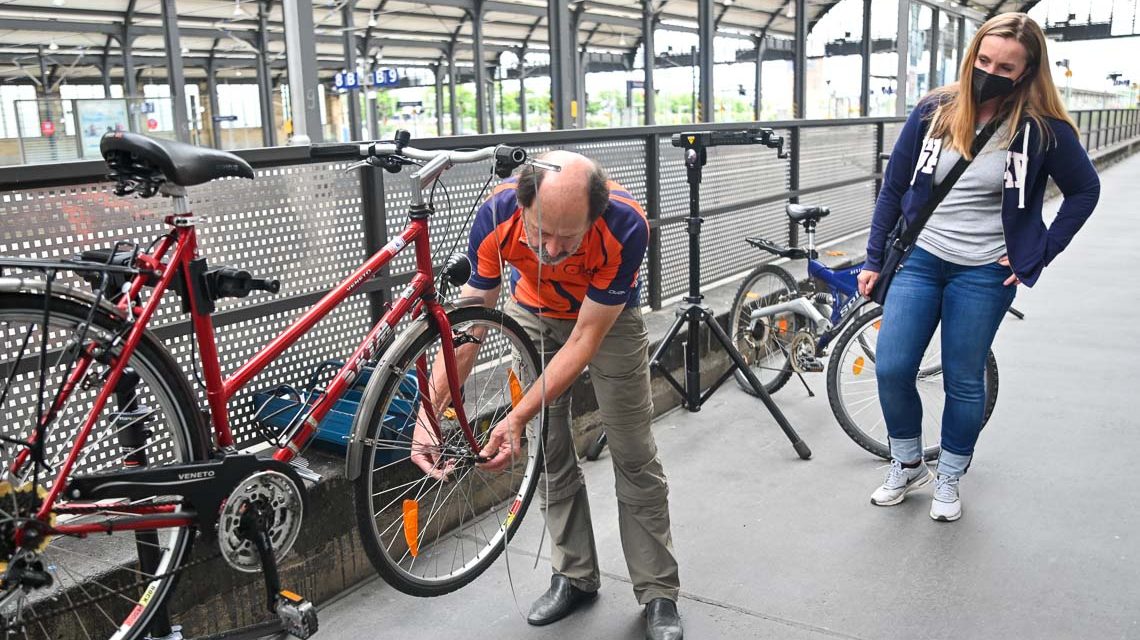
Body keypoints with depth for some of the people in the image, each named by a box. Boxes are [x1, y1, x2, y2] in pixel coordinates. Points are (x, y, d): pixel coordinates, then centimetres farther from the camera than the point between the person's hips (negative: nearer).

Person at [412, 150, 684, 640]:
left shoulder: (625, 226, -40)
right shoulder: (495, 218, -34)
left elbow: (585, 338, -31)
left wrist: (517, 417, -35)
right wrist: (428, 413, -32)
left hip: (608, 316, -2)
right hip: (533, 314, 2)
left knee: (634, 456, -2)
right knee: (549, 451, 5)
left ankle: (659, 594, 13)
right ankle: (575, 576, 23)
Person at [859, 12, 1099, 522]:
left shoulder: (1041, 129, -8)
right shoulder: (933, 112, -3)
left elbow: (1085, 190, 4)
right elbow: (894, 188, 3)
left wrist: (1039, 255, -3)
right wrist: (874, 260, 4)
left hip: (985, 273, -2)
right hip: (919, 258, 2)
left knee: (964, 382, 7)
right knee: (890, 370, -3)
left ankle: (948, 480, 28)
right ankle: (907, 465, 22)